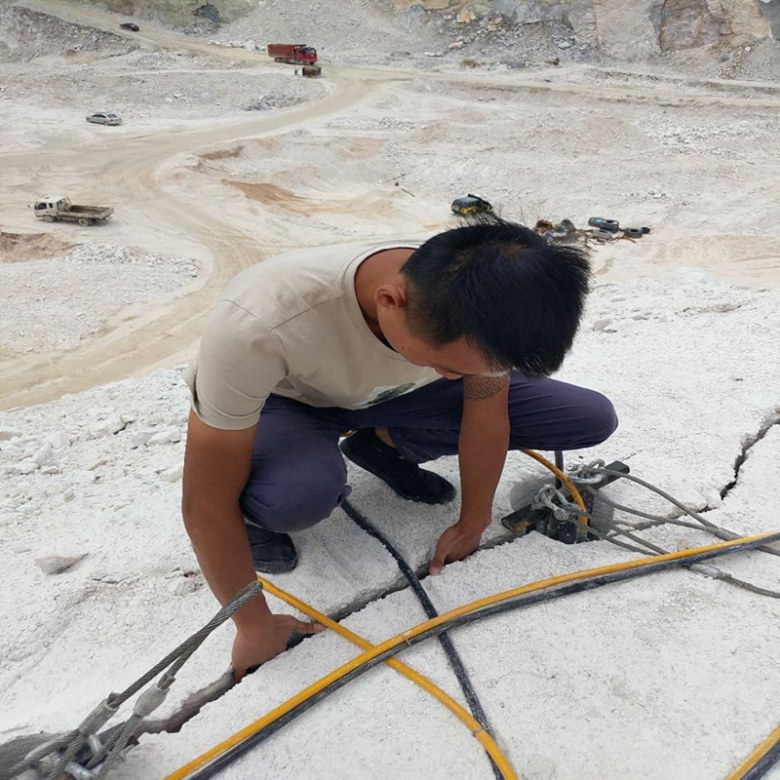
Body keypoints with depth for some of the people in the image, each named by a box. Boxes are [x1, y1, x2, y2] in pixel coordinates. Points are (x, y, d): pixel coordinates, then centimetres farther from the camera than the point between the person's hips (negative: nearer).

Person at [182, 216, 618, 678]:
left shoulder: (484, 301, -29)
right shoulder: (259, 322, -41)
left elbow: (485, 416, -12)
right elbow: (207, 502, -30)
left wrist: (470, 526, -1)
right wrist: (256, 626, -18)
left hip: (397, 393, 4)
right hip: (287, 400, -3)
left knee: (593, 419, -9)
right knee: (299, 493, -41)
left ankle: (385, 444, 6)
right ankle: (258, 510, -2)